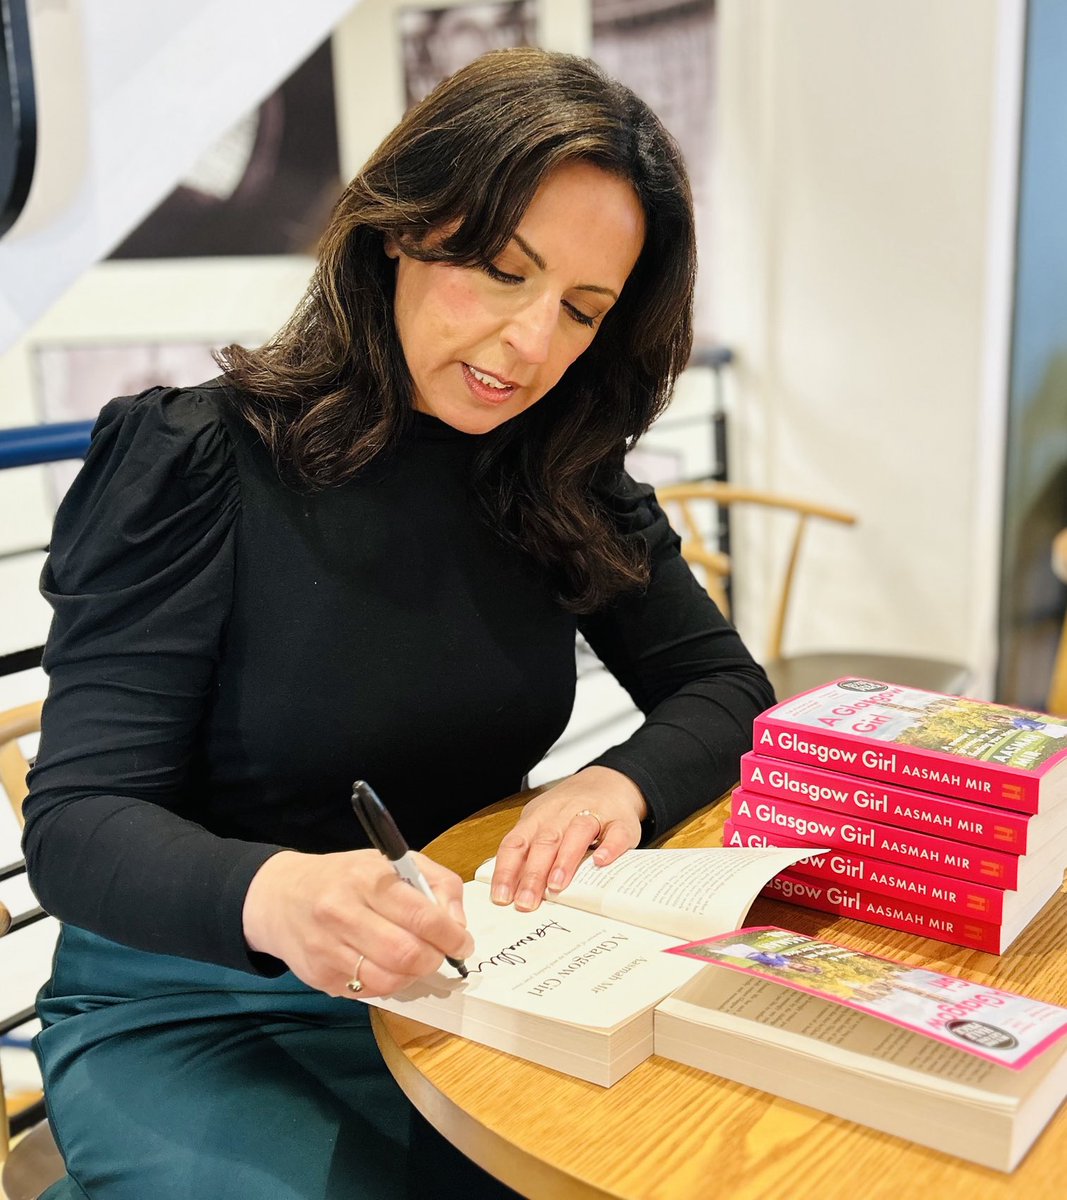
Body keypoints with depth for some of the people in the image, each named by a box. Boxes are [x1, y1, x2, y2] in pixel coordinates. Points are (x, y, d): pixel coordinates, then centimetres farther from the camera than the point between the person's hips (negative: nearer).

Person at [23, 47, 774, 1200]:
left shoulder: (566, 477, 1)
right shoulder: (197, 462, -12)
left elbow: (725, 685, 6)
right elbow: (77, 820, -16)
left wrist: (625, 782, -17)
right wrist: (270, 894, -37)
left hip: (478, 977, 4)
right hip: (189, 1013, -3)